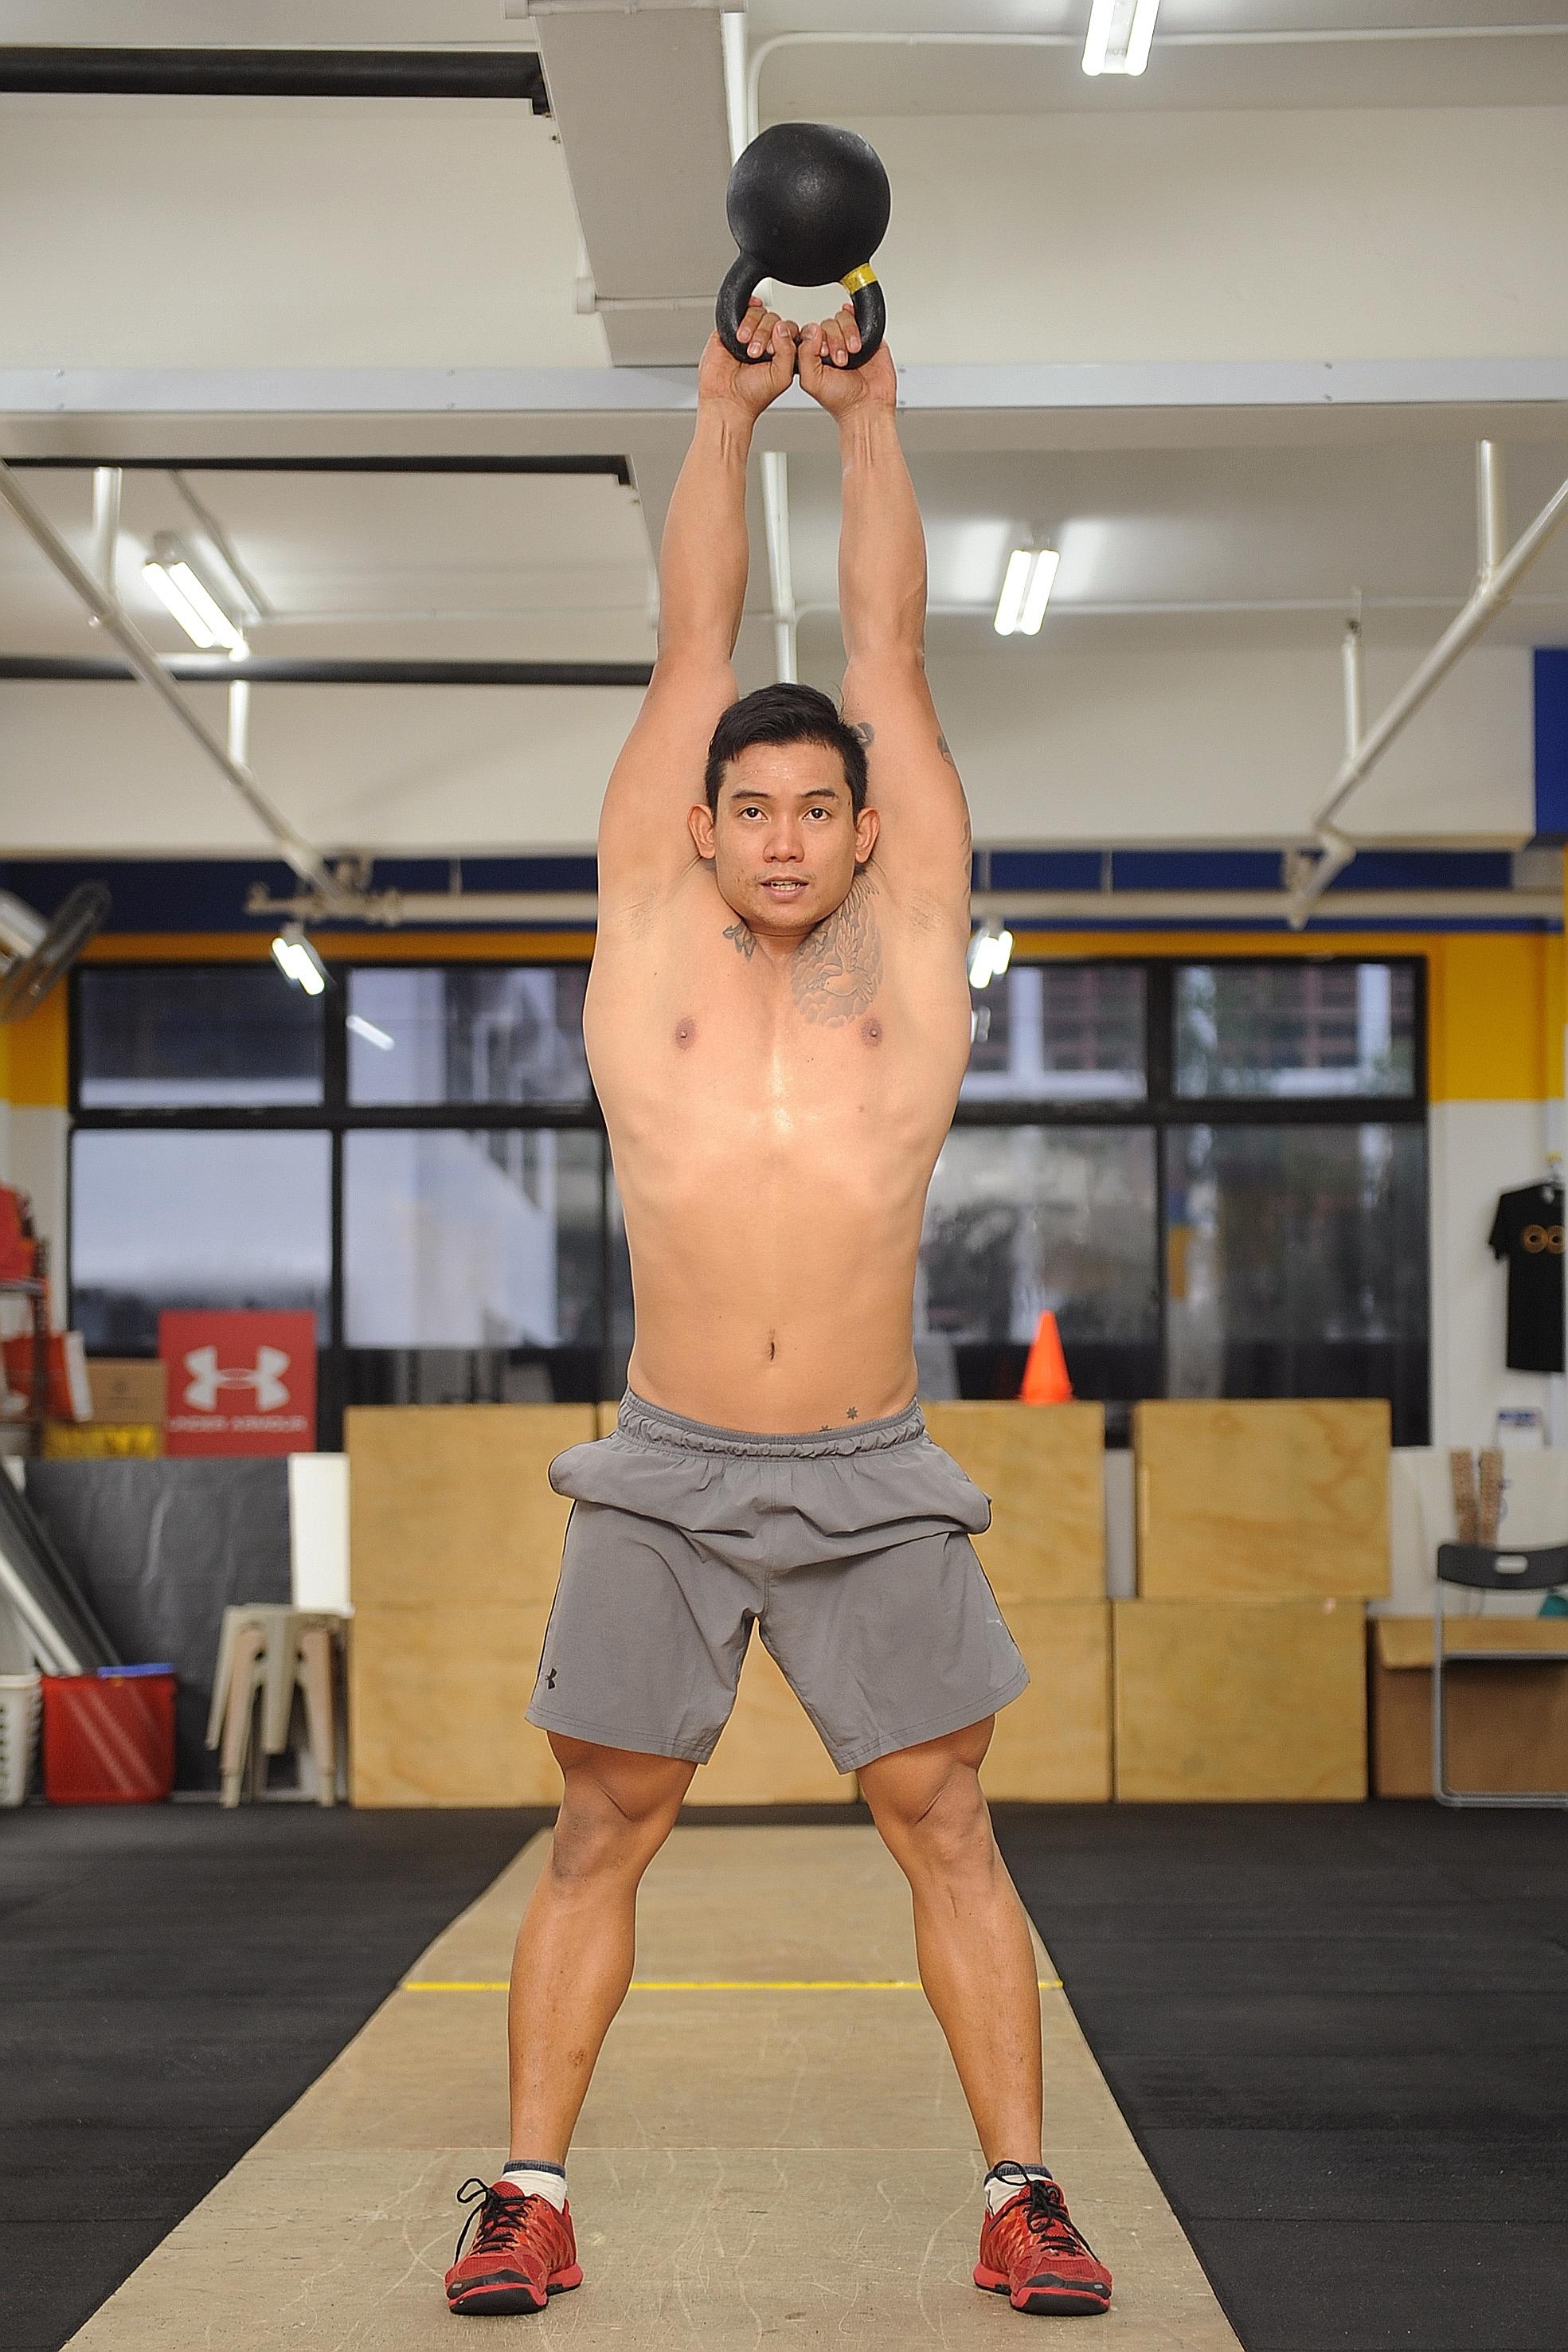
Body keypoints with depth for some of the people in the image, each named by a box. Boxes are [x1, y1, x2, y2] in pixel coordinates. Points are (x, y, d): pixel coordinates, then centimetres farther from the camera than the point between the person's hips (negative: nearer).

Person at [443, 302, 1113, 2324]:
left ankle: (1022, 2193, 9)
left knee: (946, 1832, 1)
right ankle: (529, 2192, 11)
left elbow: (888, 654, 5)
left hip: (869, 1481, 0)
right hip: (664, 1475, 0)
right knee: (600, 1839, 4)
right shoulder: (650, 929, 4)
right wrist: (726, 416, 11)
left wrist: (867, 421, 10)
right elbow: (692, 649, 6)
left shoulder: (910, 937, 3)